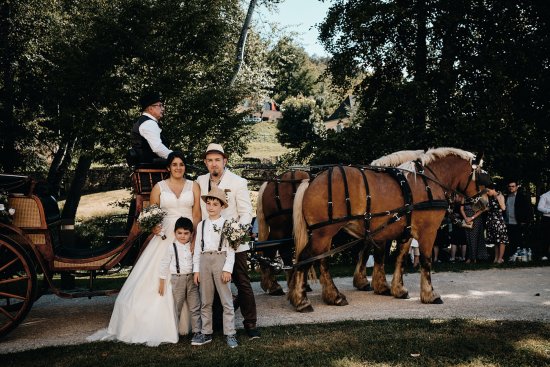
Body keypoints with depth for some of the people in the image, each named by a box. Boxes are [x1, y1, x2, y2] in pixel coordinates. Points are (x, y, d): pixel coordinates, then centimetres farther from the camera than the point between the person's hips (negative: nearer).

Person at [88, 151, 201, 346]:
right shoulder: (159, 187, 7)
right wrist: (153, 227, -14)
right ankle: (153, 327, 5)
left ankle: (182, 325, 9)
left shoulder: (194, 186, 8)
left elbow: (197, 215, 4)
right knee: (154, 281, -4)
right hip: (165, 238, 0)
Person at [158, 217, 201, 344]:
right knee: (176, 307, 6)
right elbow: (164, 265, -1)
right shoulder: (171, 248, -4)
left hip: (192, 278, 2)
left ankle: (196, 331, 10)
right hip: (177, 279, -2)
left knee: (195, 307, 4)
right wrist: (162, 282, -1)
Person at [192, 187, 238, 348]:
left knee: (226, 300, -1)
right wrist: (196, 269, 7)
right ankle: (206, 333, 19)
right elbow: (197, 249, 11)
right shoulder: (202, 224, 11)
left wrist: (227, 269, -11)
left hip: (221, 260, -4)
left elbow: (231, 249, -4)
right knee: (205, 301, 10)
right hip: (205, 260, 4)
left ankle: (230, 334, 6)